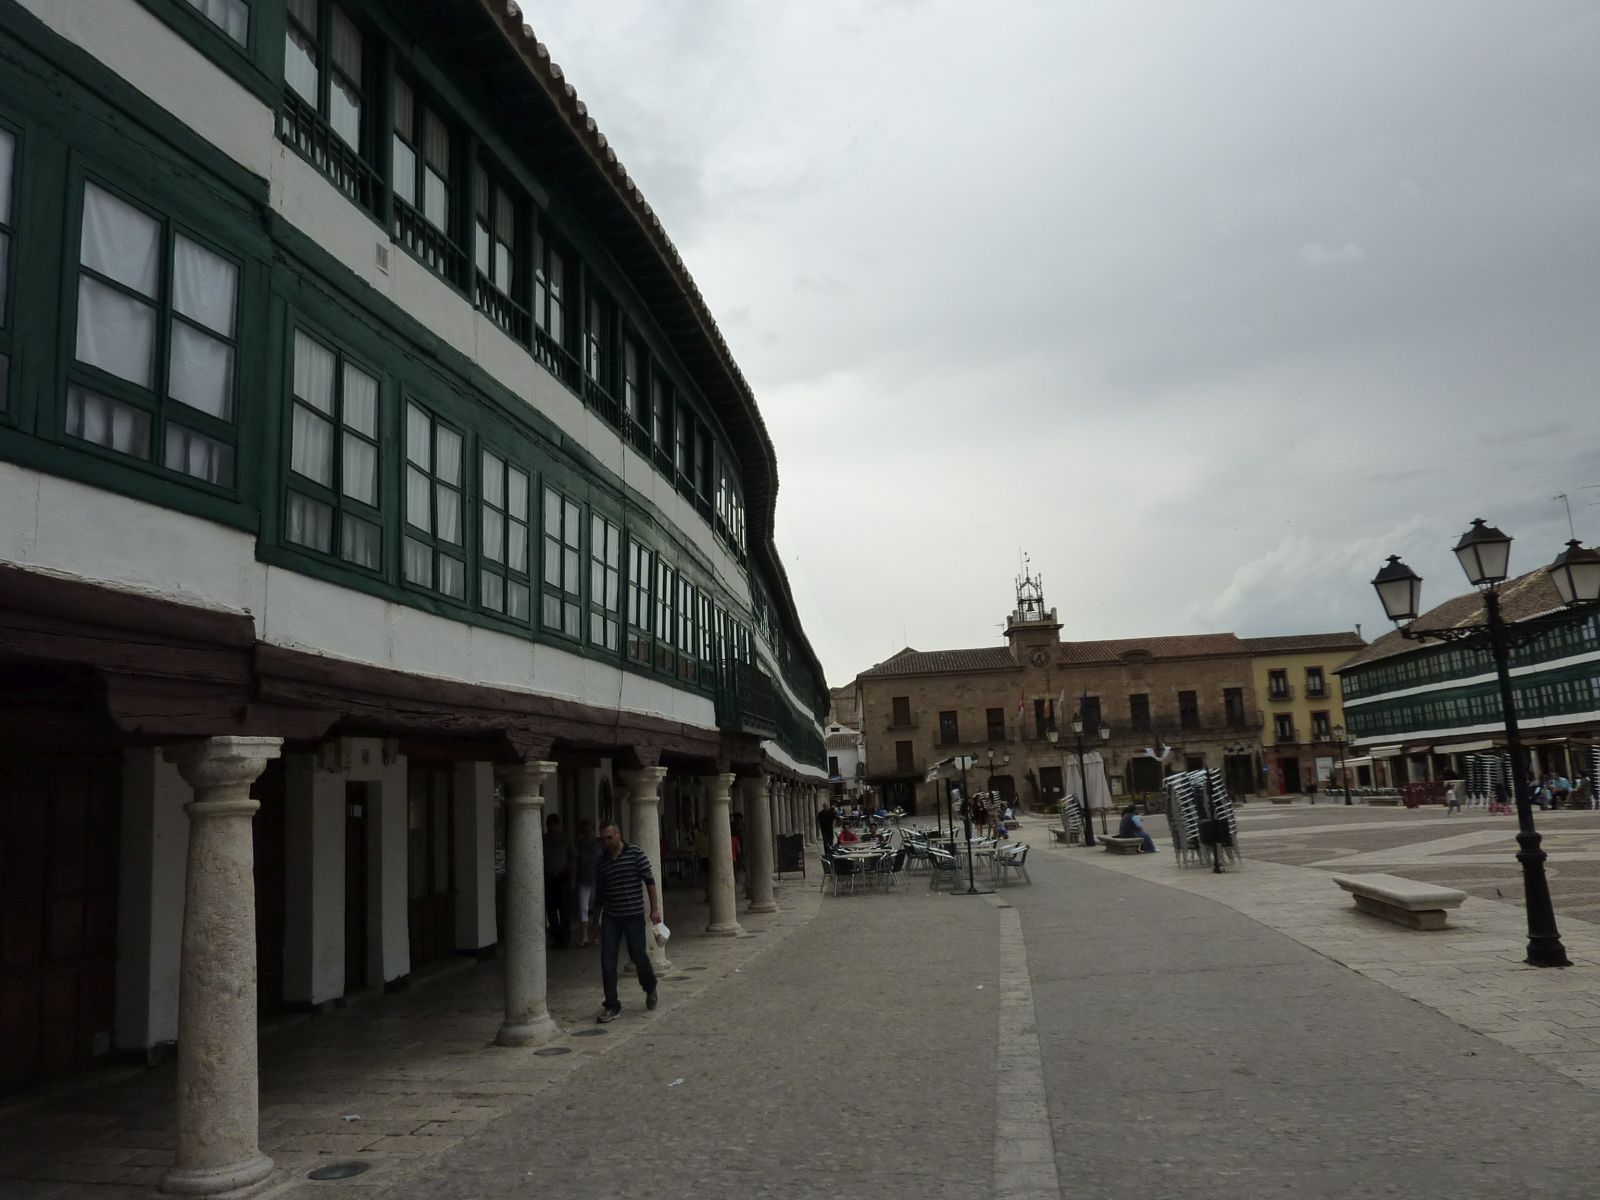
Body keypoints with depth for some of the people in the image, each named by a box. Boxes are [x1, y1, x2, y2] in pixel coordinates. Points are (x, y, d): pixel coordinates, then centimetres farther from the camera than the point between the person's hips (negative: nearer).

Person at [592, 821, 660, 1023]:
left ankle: (650, 988, 33)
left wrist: (654, 909, -9)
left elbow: (649, 881, -5)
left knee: (638, 956, 4)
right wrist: (597, 916, 18)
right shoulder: (601, 862, 7)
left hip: (634, 915, -3)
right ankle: (612, 1006, 6)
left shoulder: (636, 854, -5)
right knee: (607, 961, -3)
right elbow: (599, 892, 16)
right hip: (610, 917, 3)